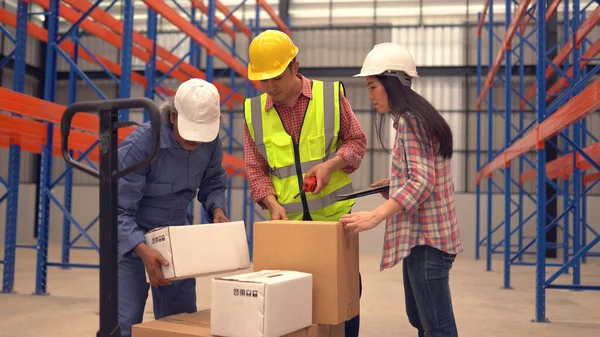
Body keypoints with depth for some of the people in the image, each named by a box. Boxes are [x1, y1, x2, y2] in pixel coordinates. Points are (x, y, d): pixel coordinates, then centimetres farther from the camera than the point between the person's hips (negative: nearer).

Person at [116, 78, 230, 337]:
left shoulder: (211, 141, -11)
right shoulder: (140, 144, -27)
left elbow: (212, 184, 7)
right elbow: (119, 212, -26)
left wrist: (217, 211, -13)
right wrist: (143, 251, -40)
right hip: (132, 238, -5)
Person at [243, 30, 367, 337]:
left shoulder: (331, 95, -3)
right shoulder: (253, 111, 2)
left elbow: (357, 141, 4)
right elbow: (255, 168, 3)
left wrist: (331, 164, -15)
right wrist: (272, 203, -13)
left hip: (335, 215, -1)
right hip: (287, 221, 1)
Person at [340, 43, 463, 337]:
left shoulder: (410, 120, -14)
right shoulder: (414, 118, 17)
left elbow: (421, 182, -23)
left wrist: (374, 216, -27)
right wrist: (396, 184, 15)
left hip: (425, 235, -11)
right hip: (419, 234, 11)